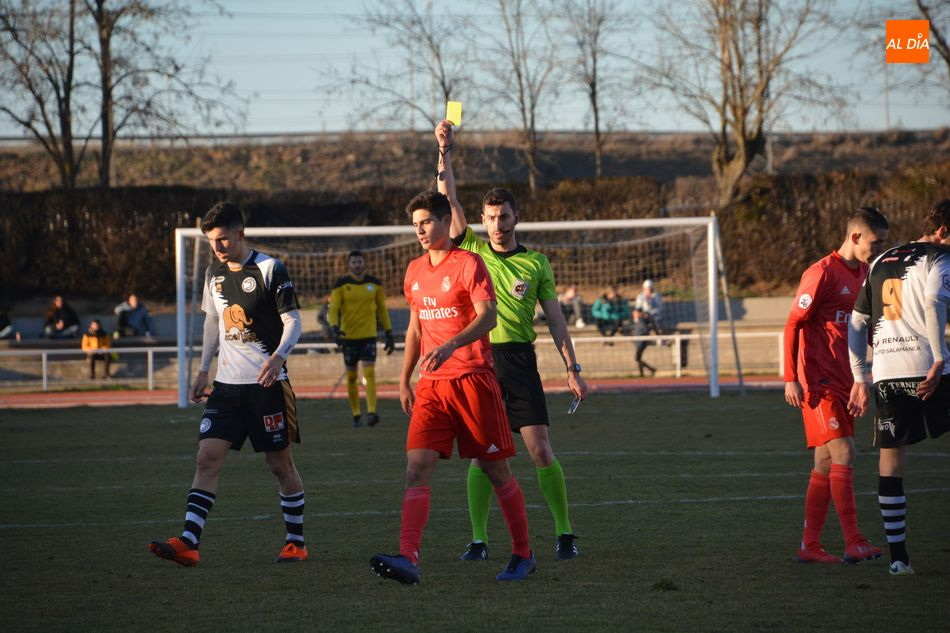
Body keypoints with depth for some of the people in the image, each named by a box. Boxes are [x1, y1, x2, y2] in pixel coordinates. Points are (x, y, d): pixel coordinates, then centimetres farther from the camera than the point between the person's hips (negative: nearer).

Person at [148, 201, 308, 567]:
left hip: (267, 383, -5)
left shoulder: (270, 270, -9)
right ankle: (188, 543, -16)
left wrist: (278, 356, -26)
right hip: (226, 384, 5)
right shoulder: (214, 273, 10)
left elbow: (293, 321, -9)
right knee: (207, 458, -8)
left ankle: (296, 543, 18)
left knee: (280, 462, 3)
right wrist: (203, 370, 18)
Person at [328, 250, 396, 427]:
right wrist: (335, 330, -25)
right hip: (348, 337, 0)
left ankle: (371, 413, -24)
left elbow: (382, 309, 12)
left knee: (370, 373, -16)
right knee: (352, 377, 7)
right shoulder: (341, 285, -2)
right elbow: (333, 309, -7)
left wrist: (389, 335, 11)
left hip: (369, 336, 0)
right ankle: (356, 415, 22)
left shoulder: (374, 284, 4)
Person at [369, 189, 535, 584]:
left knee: (496, 469, 4)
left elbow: (488, 316, -19)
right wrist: (404, 380, 21)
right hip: (431, 386, 6)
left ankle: (523, 555, 18)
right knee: (417, 469, -11)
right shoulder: (415, 271, 14)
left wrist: (451, 345, -34)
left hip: (472, 378, -6)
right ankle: (408, 559, -22)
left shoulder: (468, 264, -7)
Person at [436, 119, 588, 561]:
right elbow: (449, 198, 0)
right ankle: (478, 539, 4)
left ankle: (564, 533, 4)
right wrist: (445, 151, -10)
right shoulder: (472, 250, 9)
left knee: (540, 451, -5)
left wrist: (573, 368, 4)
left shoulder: (536, 262, 9)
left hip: (520, 359, 0)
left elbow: (555, 319, 10)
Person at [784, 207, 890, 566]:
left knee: (826, 464, 9)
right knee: (843, 455, -15)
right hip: (819, 382, -9)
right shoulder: (822, 274, -11)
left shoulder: (863, 273, 15)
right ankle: (854, 544, -18)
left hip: (844, 383, 9)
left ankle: (810, 546, 13)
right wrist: (791, 379, -16)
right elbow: (792, 326, -11)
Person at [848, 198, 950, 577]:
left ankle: (897, 555, 5)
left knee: (891, 458, 6)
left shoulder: (880, 264, 22)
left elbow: (856, 323, 21)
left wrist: (859, 380, 23)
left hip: (886, 373, 6)